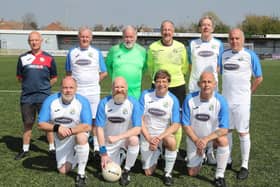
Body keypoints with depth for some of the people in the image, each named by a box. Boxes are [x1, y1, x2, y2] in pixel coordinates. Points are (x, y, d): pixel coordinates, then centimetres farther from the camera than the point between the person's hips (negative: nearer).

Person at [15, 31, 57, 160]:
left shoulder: (48, 58, 1)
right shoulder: (23, 58, 5)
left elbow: (54, 78, 8)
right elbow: (19, 77, 13)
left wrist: (43, 86, 0)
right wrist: (29, 85, 3)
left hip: (44, 97, -2)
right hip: (26, 96, 2)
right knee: (27, 124, 10)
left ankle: (52, 148, 14)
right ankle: (25, 149, 22)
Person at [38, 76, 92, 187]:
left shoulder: (82, 101, -23)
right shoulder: (50, 101, -17)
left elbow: (87, 126, -27)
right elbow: (41, 125, -17)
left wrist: (69, 131, -39)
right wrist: (57, 128, -35)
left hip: (78, 132, -3)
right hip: (60, 139, 3)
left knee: (81, 138, -39)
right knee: (63, 171, 4)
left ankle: (81, 175, -23)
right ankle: (74, 155, 37)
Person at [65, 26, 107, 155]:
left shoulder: (97, 53, 7)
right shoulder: (72, 52, 9)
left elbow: (104, 73, 9)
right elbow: (68, 72, 13)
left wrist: (93, 82, 0)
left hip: (93, 92, -1)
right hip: (76, 92, 1)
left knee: (94, 120, 0)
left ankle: (97, 147, 8)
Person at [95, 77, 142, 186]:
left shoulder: (133, 103, -18)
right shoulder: (104, 103, -16)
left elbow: (137, 129, -21)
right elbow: (99, 128, -13)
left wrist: (117, 137, -32)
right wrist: (103, 152, -17)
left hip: (126, 138, -1)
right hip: (109, 141, 1)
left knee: (134, 140, -35)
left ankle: (126, 171, -11)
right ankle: (118, 155, 29)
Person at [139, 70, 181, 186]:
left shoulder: (173, 100, -12)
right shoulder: (146, 95, -10)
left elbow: (176, 125, -14)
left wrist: (159, 138, -26)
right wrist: (149, 138, -19)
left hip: (164, 134, -1)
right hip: (147, 135, 1)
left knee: (171, 141, -37)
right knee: (148, 172, 3)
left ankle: (168, 173, -13)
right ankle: (156, 152, 36)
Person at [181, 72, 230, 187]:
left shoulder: (221, 101, -23)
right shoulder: (190, 99, -20)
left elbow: (224, 129, -24)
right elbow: (186, 124, -13)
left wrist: (206, 139, -35)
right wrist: (196, 141, -25)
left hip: (213, 134, -1)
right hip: (194, 137, 1)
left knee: (223, 140, -36)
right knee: (192, 173, 5)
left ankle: (219, 176, -17)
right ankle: (201, 156, 39)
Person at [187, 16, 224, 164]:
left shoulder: (218, 44, 7)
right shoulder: (193, 44, 9)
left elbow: (219, 67, 7)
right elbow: (190, 66, 13)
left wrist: (212, 79, -2)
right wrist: (196, 78, 4)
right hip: (194, 86, 1)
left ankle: (210, 151, 7)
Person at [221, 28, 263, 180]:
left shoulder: (250, 55, -7)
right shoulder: (224, 55, 6)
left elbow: (258, 78, -1)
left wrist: (248, 92, 1)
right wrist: (227, 90, 11)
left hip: (242, 101, -4)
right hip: (226, 99, 5)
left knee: (243, 132, 1)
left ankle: (244, 166, 10)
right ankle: (227, 160, 26)